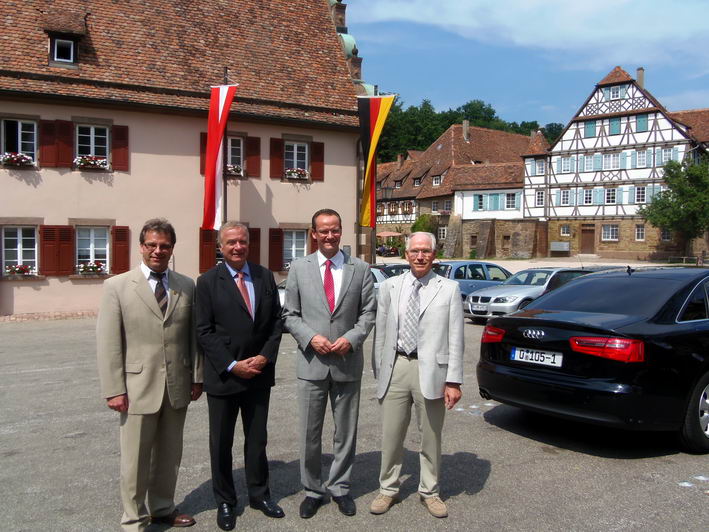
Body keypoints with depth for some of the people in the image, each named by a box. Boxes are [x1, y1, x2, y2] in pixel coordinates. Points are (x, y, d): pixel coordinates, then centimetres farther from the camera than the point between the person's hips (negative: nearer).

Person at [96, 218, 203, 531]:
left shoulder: (187, 287, 6)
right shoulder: (117, 286, -3)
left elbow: (194, 335, 8)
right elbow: (108, 343, -6)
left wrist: (197, 376, 5)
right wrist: (114, 390, -10)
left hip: (177, 386, 3)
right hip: (138, 387, -3)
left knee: (169, 455, 16)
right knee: (136, 459, 7)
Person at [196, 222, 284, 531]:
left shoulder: (265, 277, 4)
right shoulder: (208, 282, -6)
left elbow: (276, 320, 5)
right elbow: (204, 332, -9)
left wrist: (265, 357, -8)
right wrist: (232, 365, -15)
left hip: (259, 374, 3)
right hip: (223, 376, -3)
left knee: (257, 439, 15)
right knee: (221, 443, 10)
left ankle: (259, 494, 31)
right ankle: (225, 501, 27)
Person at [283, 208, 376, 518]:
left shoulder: (360, 269, 3)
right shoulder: (299, 268, 2)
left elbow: (368, 312, 3)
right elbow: (290, 314, 3)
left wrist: (351, 338, -12)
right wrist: (311, 338, -13)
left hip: (348, 362, 0)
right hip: (311, 363, 0)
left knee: (346, 431, 11)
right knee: (310, 433, 9)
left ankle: (340, 487, 28)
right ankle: (312, 489, 25)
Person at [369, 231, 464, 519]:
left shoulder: (449, 289, 0)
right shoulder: (389, 286, 6)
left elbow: (455, 338, -2)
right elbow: (380, 332, 7)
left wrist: (453, 380, -6)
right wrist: (379, 372, 4)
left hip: (431, 370, -1)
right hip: (396, 368, 1)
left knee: (431, 437, 12)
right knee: (391, 435, 10)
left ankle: (429, 492, 30)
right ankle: (388, 489, 29)